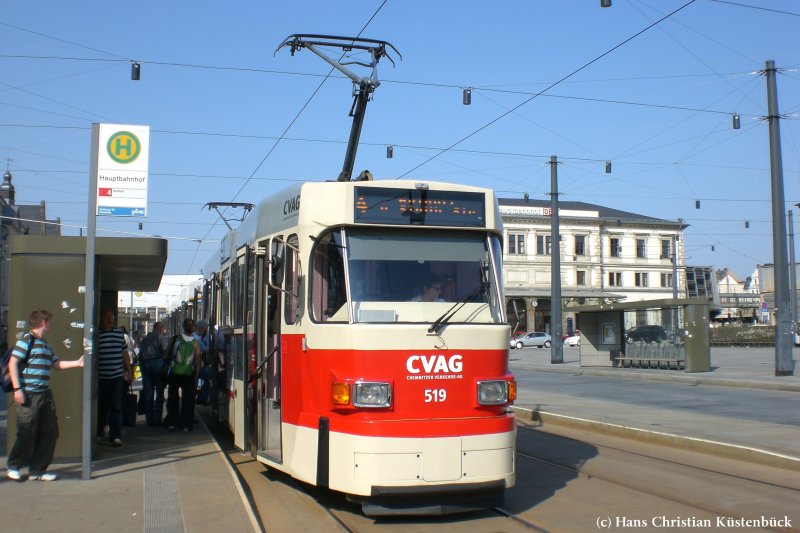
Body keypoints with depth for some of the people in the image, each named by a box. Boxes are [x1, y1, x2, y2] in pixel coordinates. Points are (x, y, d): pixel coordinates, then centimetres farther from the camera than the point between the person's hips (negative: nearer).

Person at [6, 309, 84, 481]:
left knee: (49, 432, 7)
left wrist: (77, 363, 16)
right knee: (27, 434, -2)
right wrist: (17, 388, -18)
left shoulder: (45, 344, 18)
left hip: (45, 394, 8)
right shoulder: (27, 340, -8)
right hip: (28, 395, -8)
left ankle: (37, 470, 17)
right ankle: (13, 467, 19)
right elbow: (12, 364, -13)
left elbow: (57, 364, 23)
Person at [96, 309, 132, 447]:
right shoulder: (96, 335, -3)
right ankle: (98, 434, 25)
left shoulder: (119, 333, 11)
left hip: (117, 376, 2)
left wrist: (129, 371, 18)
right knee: (100, 407, 7)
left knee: (116, 407, -2)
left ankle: (116, 436, -1)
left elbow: (125, 354, 18)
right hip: (100, 377, -2)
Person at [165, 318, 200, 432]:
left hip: (175, 373, 1)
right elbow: (197, 363, -5)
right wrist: (196, 380, 0)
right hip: (188, 374, 0)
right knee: (188, 400, 7)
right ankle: (186, 424, 7)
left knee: (172, 398, 13)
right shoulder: (195, 343, -6)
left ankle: (171, 423, 13)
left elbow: (169, 354, -5)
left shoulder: (176, 338, -7)